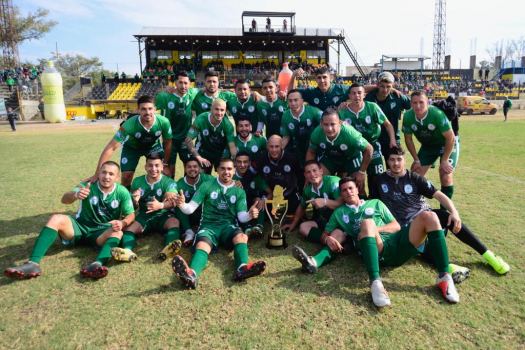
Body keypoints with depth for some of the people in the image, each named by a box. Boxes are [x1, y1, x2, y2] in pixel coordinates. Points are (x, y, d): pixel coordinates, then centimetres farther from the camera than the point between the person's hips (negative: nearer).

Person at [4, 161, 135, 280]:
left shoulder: (122, 192, -5)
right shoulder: (88, 185, -8)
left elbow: (131, 215, -3)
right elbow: (64, 199, -24)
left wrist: (122, 223, -28)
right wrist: (76, 194, -50)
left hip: (101, 233, -1)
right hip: (79, 228, 1)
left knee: (117, 232, -34)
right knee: (56, 219, -27)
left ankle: (97, 265, -61)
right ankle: (33, 264, -38)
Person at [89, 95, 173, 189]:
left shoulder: (163, 122, -33)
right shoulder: (130, 124, -39)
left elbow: (167, 143, -13)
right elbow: (111, 148, -38)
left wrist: (165, 165, -10)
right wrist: (97, 173, -41)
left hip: (153, 146, 2)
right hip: (131, 147, -2)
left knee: (165, 174, -7)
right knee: (126, 177, -10)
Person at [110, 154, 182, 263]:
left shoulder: (169, 182, -5)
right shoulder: (137, 181, 6)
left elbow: (171, 202, -24)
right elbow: (134, 208, 8)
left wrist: (160, 205, -47)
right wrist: (135, 201, -18)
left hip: (163, 216, -3)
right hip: (143, 216, 3)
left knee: (174, 221, -34)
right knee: (126, 227, -24)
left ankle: (168, 249, -59)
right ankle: (128, 251, -51)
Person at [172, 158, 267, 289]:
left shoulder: (239, 191, 13)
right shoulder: (207, 186, 6)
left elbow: (241, 217, 8)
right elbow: (191, 209, 2)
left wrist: (250, 214, -17)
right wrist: (182, 205, -22)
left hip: (228, 226, 2)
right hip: (208, 225, -1)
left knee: (242, 236, -33)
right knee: (202, 245, -35)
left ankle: (243, 268, -60)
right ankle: (192, 275, -64)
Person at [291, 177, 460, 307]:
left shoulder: (375, 203, 28)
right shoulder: (339, 213, 25)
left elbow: (396, 226, 20)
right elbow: (325, 234, 22)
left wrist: (378, 228, -1)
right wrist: (329, 238, -4)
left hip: (397, 245, 3)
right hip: (376, 252, -3)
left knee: (428, 216, -19)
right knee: (367, 223, -36)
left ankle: (444, 277, -20)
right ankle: (375, 283, -49)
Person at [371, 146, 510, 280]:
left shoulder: (414, 178, 0)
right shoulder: (380, 180, 3)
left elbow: (438, 195, -6)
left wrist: (454, 212, -23)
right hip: (406, 227, -1)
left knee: (450, 219, -29)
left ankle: (488, 255, -22)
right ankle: (447, 266, -54)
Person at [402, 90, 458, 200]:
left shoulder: (437, 114, -33)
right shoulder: (408, 116, -20)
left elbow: (450, 138, -23)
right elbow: (408, 139, -5)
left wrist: (444, 161, -20)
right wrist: (416, 160, -5)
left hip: (447, 145, -4)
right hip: (427, 146, 4)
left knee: (445, 177, -17)